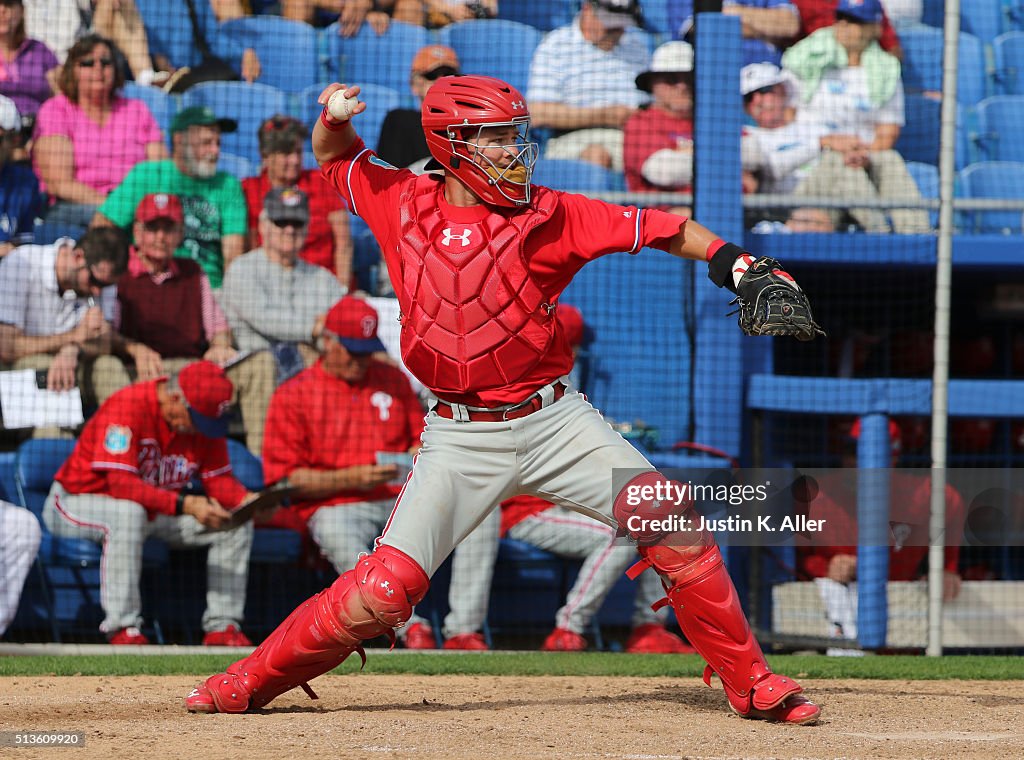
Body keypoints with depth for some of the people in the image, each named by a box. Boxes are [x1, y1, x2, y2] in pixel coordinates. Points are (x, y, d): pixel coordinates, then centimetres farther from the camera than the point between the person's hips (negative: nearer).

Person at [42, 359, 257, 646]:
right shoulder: (126, 407, -28)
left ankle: (222, 626, -5)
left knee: (238, 522, -7)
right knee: (128, 514, -41)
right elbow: (120, 483, -35)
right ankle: (123, 628, -36)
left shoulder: (202, 418, -5)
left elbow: (219, 479, -2)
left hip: (154, 510, 7)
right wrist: (185, 504, -43)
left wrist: (247, 499, -25)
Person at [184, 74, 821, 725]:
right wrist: (334, 118, -5)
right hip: (461, 440, -1)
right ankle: (251, 682, 8)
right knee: (385, 588, -11)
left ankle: (750, 684, 2)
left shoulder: (548, 216, -3)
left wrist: (740, 266, -13)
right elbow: (335, 158, 18)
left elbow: (663, 229, 0)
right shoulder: (403, 203, 1)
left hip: (554, 421, 1)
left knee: (673, 526, -12)